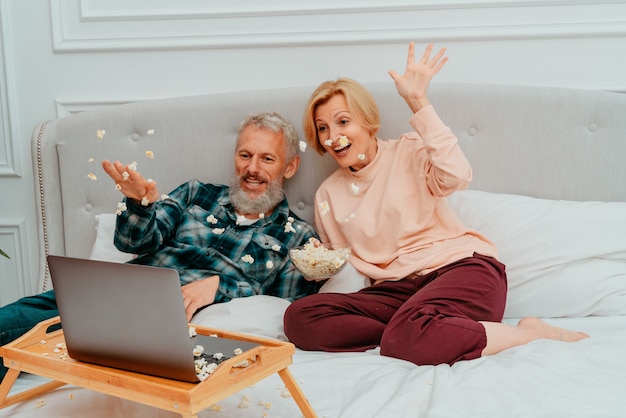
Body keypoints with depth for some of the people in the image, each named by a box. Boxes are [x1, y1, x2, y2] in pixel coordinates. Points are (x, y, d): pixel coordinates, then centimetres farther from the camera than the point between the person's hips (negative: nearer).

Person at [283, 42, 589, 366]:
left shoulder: (409, 152, 6)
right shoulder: (328, 195, 17)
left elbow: (456, 176, -18)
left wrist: (418, 102, -16)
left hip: (460, 266, -4)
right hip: (395, 289, 4)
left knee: (409, 334, -39)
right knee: (299, 317, -22)